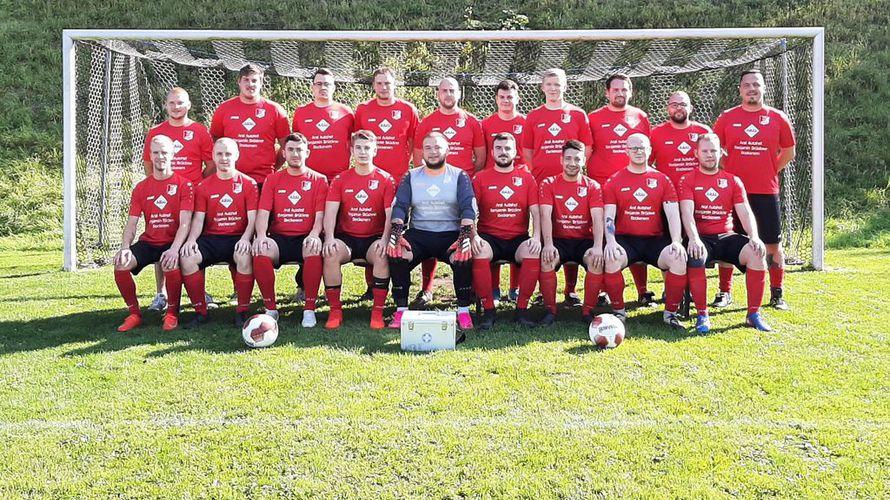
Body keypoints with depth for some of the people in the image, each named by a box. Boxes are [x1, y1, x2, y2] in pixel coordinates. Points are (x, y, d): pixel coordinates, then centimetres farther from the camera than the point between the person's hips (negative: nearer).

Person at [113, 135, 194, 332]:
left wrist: (174, 249, -28)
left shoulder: (183, 185, -3)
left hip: (173, 243, -4)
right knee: (121, 264, -21)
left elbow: (185, 223, -12)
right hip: (148, 242, 4)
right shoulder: (141, 188, 9)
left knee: (171, 264, -35)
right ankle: (134, 313, -1)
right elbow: (131, 223, 5)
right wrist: (125, 248, -14)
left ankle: (172, 313, -10)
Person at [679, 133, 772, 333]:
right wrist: (694, 239, -28)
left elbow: (745, 212, 5)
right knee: (695, 258, -36)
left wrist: (754, 236, -14)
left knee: (756, 252, -24)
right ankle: (702, 315, -21)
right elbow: (687, 213, -10)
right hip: (701, 238, -3)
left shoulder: (733, 181, 14)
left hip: (726, 237, 3)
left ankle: (753, 314, -14)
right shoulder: (688, 180, 4)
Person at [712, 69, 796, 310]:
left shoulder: (778, 118, 3)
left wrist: (769, 172, 6)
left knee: (773, 244, 4)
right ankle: (724, 292, 15)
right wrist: (728, 172, 3)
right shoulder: (726, 118, 3)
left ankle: (777, 294, 16)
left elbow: (788, 153, 13)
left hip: (767, 191, 0)